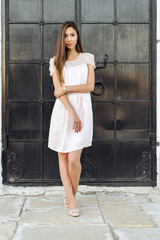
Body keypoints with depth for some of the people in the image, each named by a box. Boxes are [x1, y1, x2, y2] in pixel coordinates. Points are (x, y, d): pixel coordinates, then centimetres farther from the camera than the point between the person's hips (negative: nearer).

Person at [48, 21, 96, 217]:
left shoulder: (87, 58, 10)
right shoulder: (56, 61, 9)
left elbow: (90, 86, 0)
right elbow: (58, 91, -2)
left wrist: (66, 88, -8)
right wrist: (72, 113, -13)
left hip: (82, 109, -1)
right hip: (63, 110, 2)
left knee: (74, 159, -9)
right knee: (62, 157, 3)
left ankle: (70, 197, 14)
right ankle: (71, 200, 13)